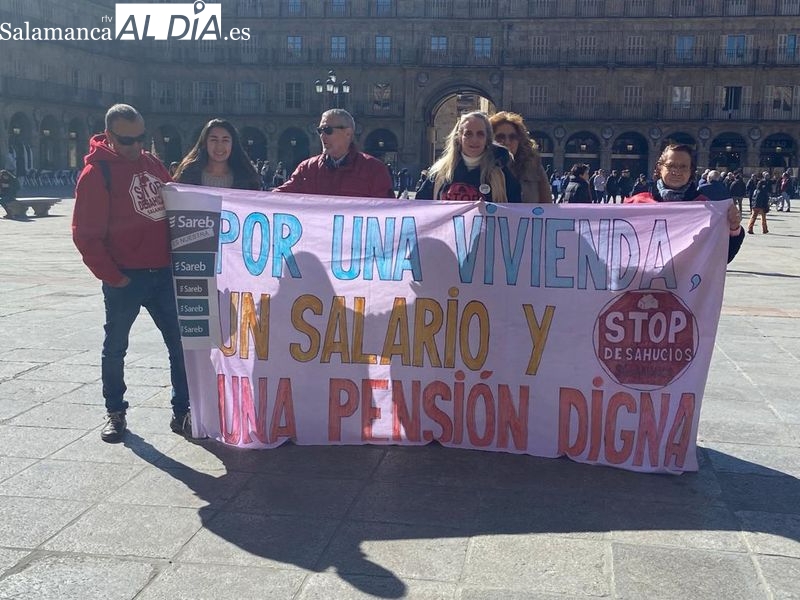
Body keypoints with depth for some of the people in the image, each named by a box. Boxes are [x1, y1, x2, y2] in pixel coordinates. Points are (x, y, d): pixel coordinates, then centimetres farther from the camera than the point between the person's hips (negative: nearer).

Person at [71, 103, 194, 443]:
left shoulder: (151, 163, 10)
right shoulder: (96, 172, -8)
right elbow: (86, 235, -11)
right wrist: (112, 276, -12)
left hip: (163, 272, 5)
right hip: (125, 278, -5)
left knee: (180, 343, 6)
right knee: (115, 347, 9)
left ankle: (182, 412, 16)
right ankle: (115, 412, 25)